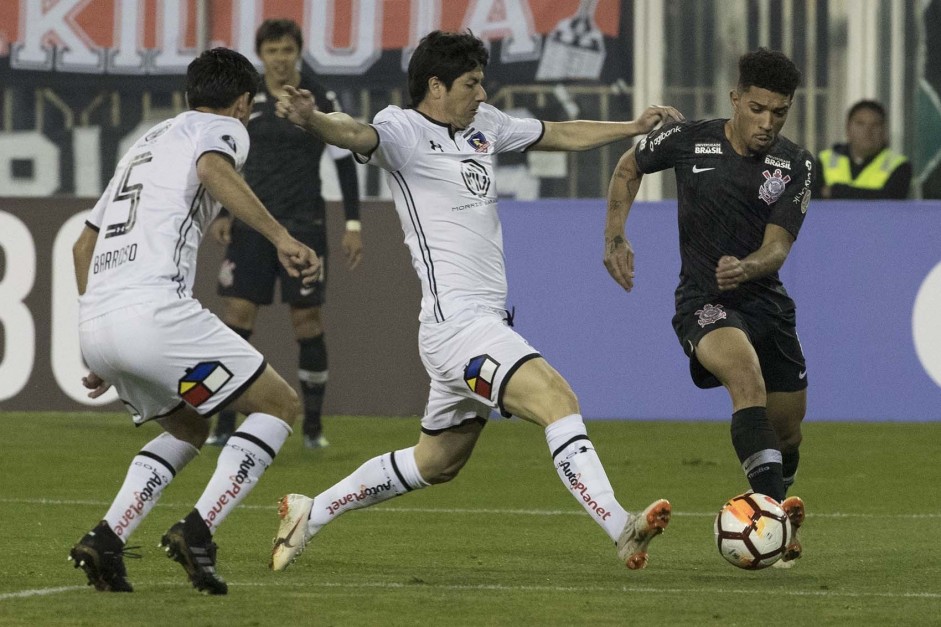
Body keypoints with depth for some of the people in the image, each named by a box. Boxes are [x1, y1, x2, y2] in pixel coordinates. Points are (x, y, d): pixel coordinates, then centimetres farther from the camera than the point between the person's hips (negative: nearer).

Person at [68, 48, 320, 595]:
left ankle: (106, 540, 7)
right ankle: (198, 531, -11)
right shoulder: (223, 128, 9)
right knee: (280, 405, 5)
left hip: (94, 324, 8)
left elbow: (83, 245, 34)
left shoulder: (147, 144, 32)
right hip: (155, 312, -8)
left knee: (188, 429, 27)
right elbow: (213, 169, -18)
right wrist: (282, 238, -26)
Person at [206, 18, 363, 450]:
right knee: (237, 312, -6)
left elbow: (344, 164, 0)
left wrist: (353, 225, -4)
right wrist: (226, 215, 8)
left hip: (303, 224, -2)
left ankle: (313, 426, 11)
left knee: (306, 318, -1)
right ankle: (225, 425, -3)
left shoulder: (320, 101, -4)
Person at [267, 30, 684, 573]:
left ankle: (310, 513, 32)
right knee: (559, 400, -24)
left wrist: (636, 126, 26)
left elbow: (560, 134, 29)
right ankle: (623, 530, -29)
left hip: (488, 321, 10)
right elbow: (356, 134, -30)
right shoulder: (404, 130, -8)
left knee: (436, 464, 19)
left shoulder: (483, 125, 15)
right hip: (457, 321, -10)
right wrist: (312, 119, -51)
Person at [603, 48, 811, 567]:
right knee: (747, 373, -34)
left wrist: (746, 268, -34)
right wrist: (615, 238, 4)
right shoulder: (688, 140, -7)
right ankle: (775, 512, -47)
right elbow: (628, 168, 13)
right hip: (703, 303, -4)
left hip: (765, 300, 4)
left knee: (786, 431, 9)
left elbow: (777, 247, -12)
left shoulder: (795, 165, -3)